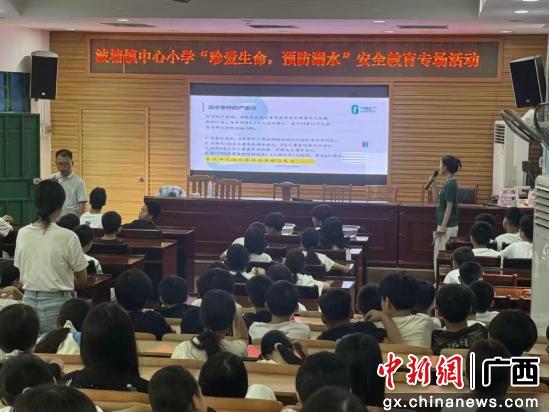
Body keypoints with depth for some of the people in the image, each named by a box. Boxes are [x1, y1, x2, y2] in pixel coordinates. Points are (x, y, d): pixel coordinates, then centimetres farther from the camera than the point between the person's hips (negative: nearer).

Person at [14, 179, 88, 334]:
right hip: (57, 304, -4)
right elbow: (82, 277, -4)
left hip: (29, 302, 4)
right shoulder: (68, 237, -14)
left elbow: (20, 271, 10)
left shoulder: (22, 234, -1)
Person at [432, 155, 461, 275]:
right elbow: (436, 199, 22)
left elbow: (449, 207, -20)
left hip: (448, 226, -10)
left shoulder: (451, 183, -17)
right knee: (438, 256, 14)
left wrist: (443, 227, -20)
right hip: (445, 225, 10)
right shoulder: (448, 182, 12)